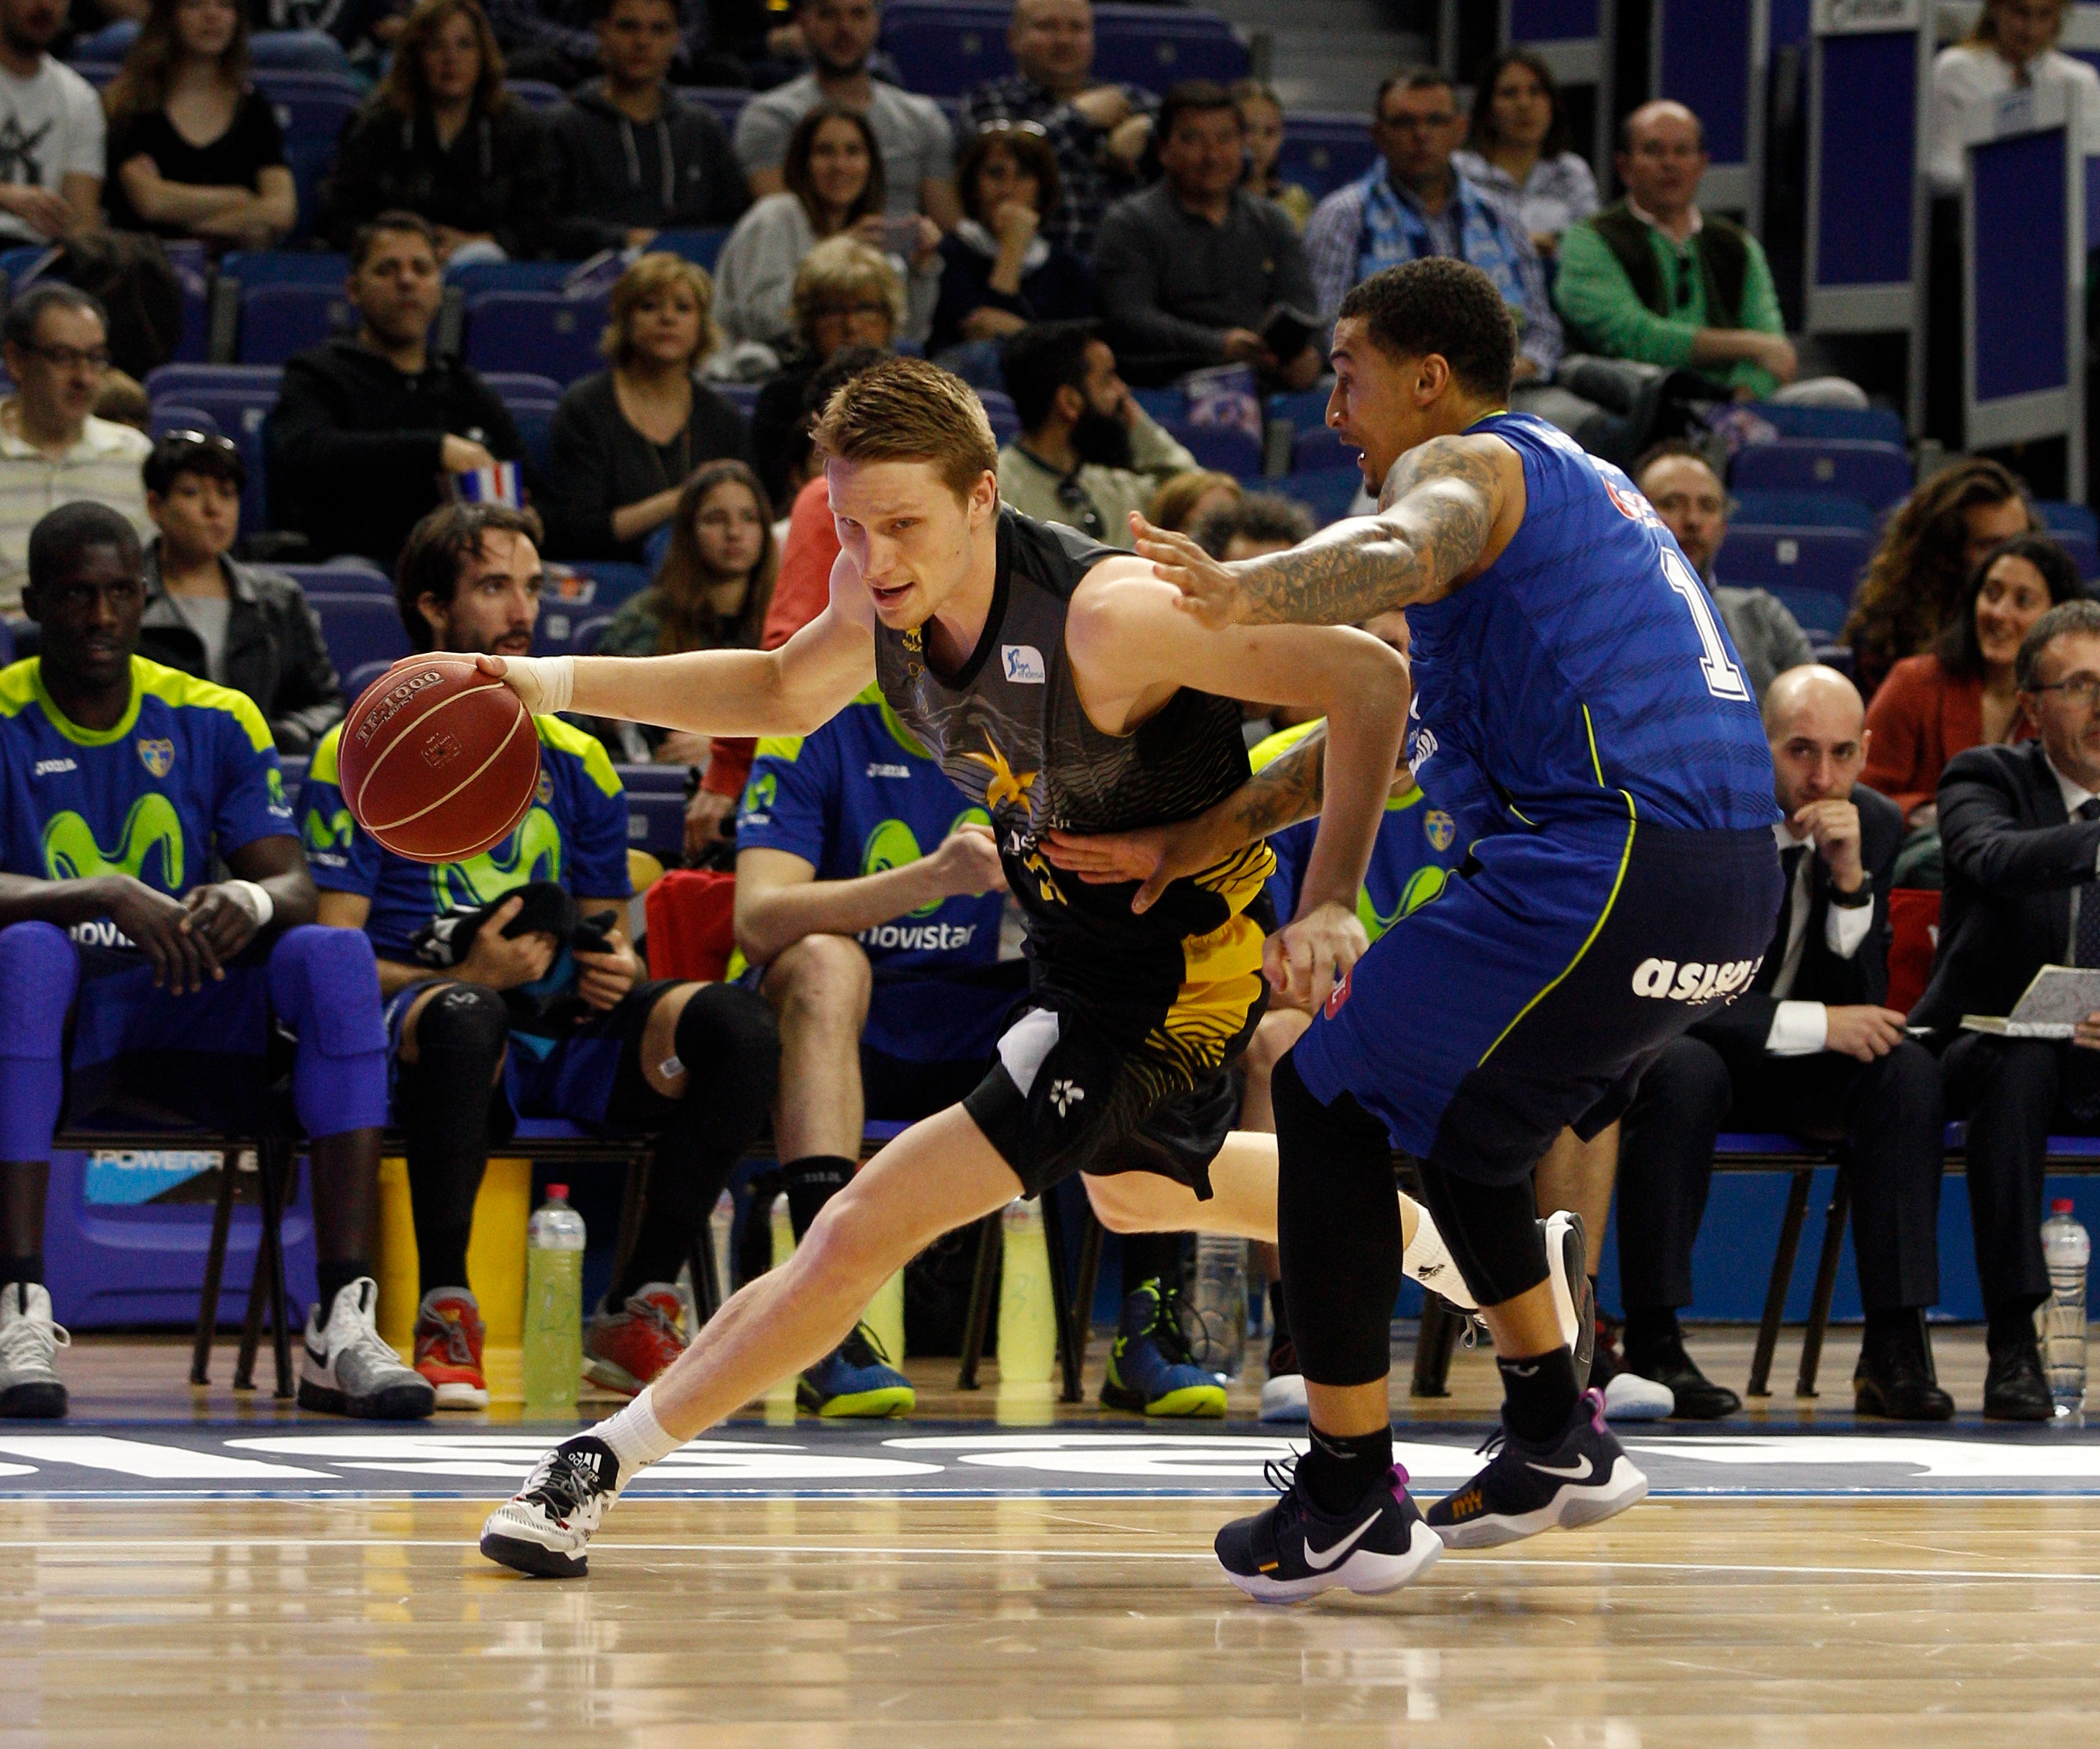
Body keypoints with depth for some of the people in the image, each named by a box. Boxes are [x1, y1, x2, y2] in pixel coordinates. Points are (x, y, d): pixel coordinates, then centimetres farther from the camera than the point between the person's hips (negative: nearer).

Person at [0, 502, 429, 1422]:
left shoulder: (215, 721, 8)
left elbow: (297, 888, 0)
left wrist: (252, 901, -25)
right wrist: (108, 897, -32)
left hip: (192, 1020, 3)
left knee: (335, 957, -25)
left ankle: (343, 1323, -33)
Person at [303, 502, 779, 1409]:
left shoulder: (573, 762, 20)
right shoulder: (362, 756, 3)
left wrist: (614, 969, -1)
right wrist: (463, 977, -20)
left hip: (559, 1030, 5)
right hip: (416, 1018, -5)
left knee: (733, 1020, -22)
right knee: (467, 1016, -41)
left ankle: (638, 1311, -14)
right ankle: (445, 1316, -29)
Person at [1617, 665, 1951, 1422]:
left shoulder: (1875, 825, -4)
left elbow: (1863, 1004, -8)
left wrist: (1851, 882, -24)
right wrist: (1816, 1024, -27)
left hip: (1795, 1071, 4)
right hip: (1673, 1047, -4)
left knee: (1908, 1070, -23)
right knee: (1685, 1071, -38)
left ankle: (1894, 1350, -24)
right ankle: (1652, 1345, -31)